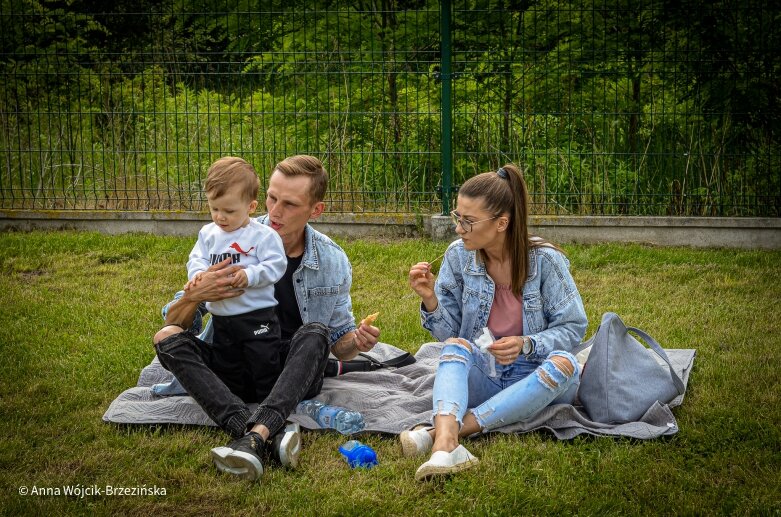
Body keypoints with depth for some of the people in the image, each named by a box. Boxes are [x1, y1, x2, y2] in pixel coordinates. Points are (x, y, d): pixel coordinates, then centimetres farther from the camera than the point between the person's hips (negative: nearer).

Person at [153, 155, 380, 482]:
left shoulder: (333, 262, -1)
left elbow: (338, 340, 10)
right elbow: (175, 321, -3)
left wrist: (356, 342, -15)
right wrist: (195, 295, -26)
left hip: (293, 376, -1)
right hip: (232, 368, 1)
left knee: (314, 332, -30)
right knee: (168, 338, -25)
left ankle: (255, 436, -51)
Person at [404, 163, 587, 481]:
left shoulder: (544, 260, -12)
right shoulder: (458, 256, -3)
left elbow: (573, 327, -7)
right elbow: (448, 333, 1)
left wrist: (527, 345, -24)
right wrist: (430, 300, -19)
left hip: (535, 381, -1)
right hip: (481, 375, 2)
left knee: (563, 364, -34)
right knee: (456, 346, -28)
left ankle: (438, 432, -38)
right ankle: (446, 442, -57)